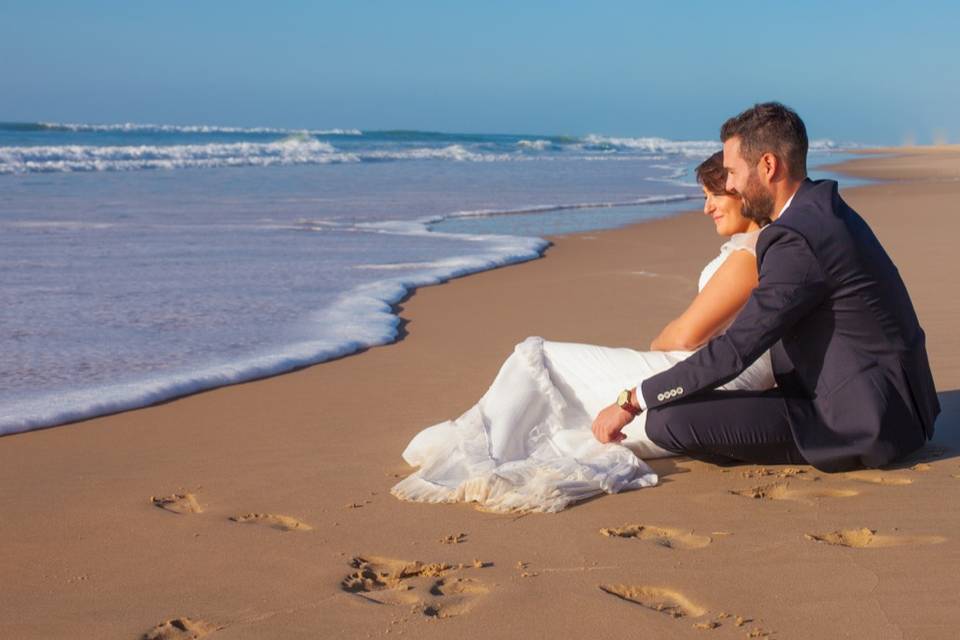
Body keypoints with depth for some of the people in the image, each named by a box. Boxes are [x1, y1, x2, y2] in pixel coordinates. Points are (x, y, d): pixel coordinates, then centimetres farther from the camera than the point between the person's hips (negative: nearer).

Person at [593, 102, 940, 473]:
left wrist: (631, 402, -16)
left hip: (863, 424, -10)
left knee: (668, 420, -19)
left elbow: (736, 350, -24)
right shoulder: (824, 210, 9)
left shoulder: (796, 238, -23)